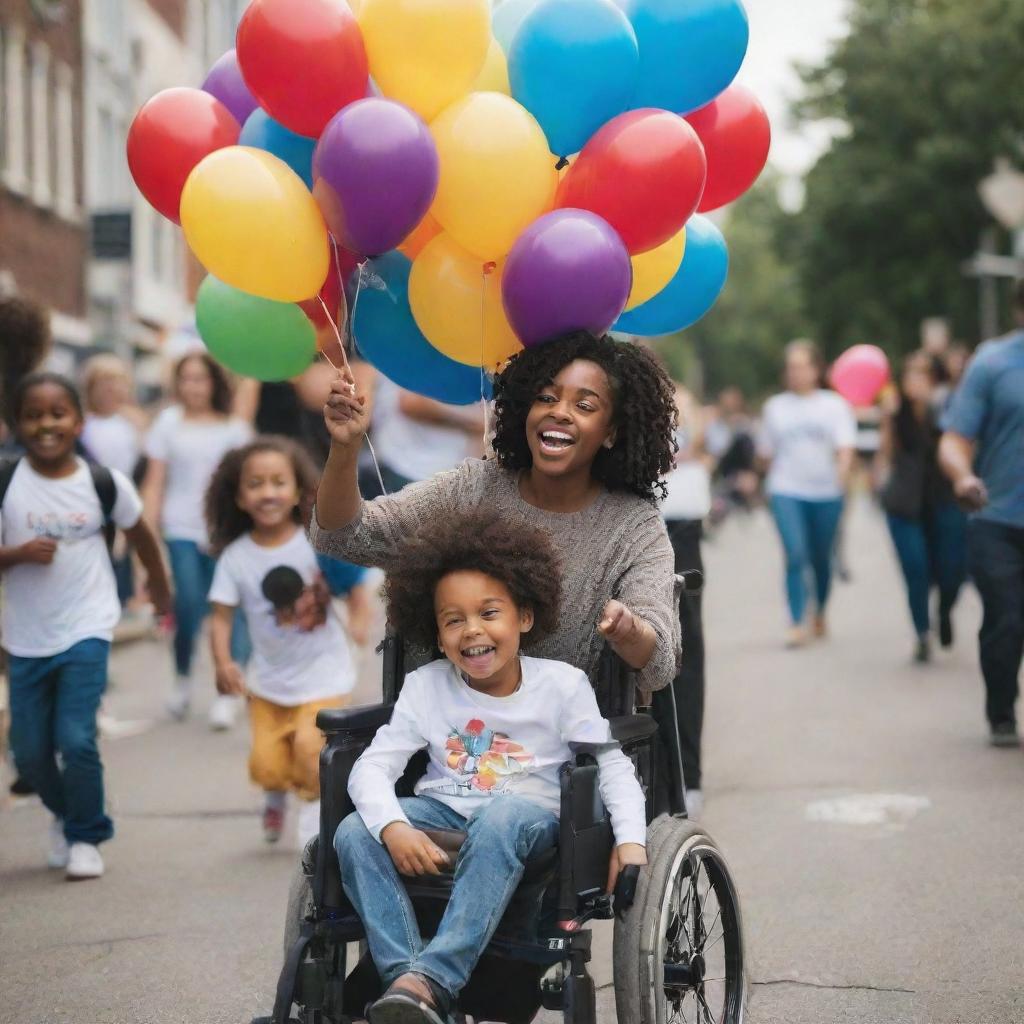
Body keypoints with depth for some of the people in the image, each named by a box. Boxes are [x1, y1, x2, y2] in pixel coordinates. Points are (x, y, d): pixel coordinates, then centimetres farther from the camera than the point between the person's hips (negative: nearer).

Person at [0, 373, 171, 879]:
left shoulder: (103, 483, -7)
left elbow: (140, 534, 11)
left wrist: (160, 587, 24)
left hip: (85, 631, -2)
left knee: (76, 740, -13)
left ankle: (87, 836, 10)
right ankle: (64, 815, 40)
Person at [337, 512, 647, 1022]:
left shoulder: (562, 684, -5)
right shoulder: (426, 685, -1)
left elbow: (613, 764, -4)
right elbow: (371, 767, -7)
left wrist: (630, 840, -22)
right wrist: (393, 827, -28)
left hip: (530, 813, -3)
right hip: (442, 811, 3)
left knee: (500, 817, -39)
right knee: (354, 833, -23)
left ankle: (431, 980, -44)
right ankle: (405, 977, -33)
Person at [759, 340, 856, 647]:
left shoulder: (834, 405, 3)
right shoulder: (775, 406, 8)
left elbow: (845, 448, -6)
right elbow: (766, 452, 15)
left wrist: (840, 478, -20)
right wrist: (780, 478, 10)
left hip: (826, 493, 0)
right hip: (786, 492, 0)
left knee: (821, 558, 10)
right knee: (795, 555, -14)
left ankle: (820, 613, 34)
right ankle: (796, 625, -15)